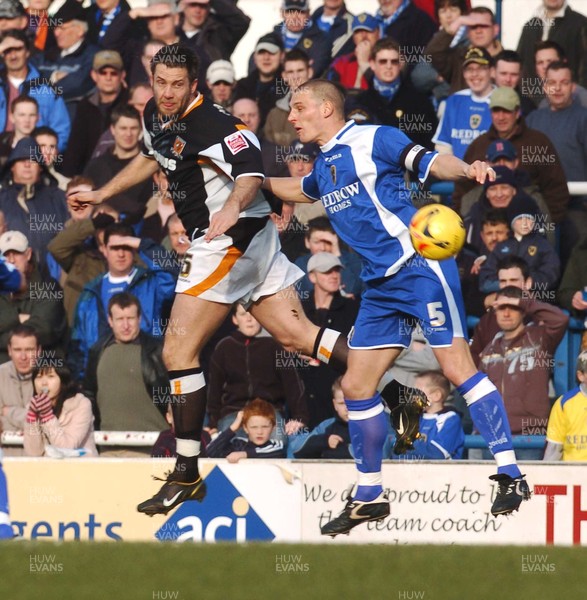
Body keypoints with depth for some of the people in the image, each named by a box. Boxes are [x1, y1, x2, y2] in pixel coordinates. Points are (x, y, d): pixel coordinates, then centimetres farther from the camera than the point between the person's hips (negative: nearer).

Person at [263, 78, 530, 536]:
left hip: (420, 268, -9)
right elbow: (300, 190, 42)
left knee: (458, 367, -15)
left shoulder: (372, 139, -6)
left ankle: (511, 476, -12)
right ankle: (369, 496, 17)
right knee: (356, 386, 7)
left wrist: (466, 169, -36)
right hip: (381, 287, 9)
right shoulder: (324, 166, 18)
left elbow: (429, 162, -17)